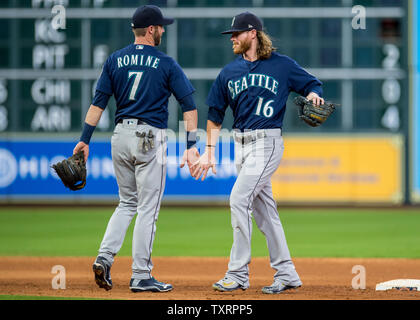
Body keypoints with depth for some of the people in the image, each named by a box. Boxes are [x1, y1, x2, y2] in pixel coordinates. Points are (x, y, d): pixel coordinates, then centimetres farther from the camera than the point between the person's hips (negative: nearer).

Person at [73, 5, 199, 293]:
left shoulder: (115, 60, 7)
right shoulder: (166, 64, -3)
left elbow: (99, 101, 4)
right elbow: (189, 104, -7)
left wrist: (85, 139, 6)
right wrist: (191, 145, -8)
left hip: (121, 136, 5)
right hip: (150, 138, -5)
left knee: (127, 203, 19)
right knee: (148, 208, 0)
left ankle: (105, 257, 0)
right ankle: (141, 276, 0)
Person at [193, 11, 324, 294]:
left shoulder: (282, 65, -2)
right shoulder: (229, 72, 12)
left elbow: (312, 83, 6)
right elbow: (215, 113, 16)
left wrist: (313, 95, -18)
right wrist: (209, 152, 12)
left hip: (267, 142, -6)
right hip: (241, 144, 6)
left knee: (239, 199, -17)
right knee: (263, 209, 9)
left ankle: (238, 273, -14)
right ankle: (286, 273, 16)